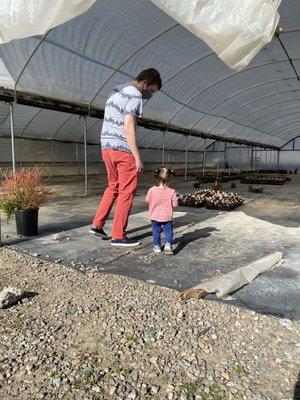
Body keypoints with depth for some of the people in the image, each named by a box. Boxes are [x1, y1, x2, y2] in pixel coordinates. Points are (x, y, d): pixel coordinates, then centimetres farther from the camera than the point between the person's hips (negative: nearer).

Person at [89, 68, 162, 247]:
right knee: (126, 192, -1)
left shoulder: (116, 92, 20)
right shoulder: (135, 95, -9)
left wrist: (109, 150, 20)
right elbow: (128, 127, -18)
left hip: (107, 147, 9)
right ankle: (118, 236, 5)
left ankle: (97, 225, 20)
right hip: (124, 150, -9)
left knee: (113, 187, 19)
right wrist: (137, 157, -18)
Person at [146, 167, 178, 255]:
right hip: (167, 217, -1)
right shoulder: (171, 192, -13)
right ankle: (168, 245, -5)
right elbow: (175, 204, -7)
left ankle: (156, 246, 22)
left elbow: (147, 200, 3)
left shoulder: (152, 190, -11)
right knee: (168, 231, 11)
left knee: (156, 231, 17)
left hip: (154, 216, 1)